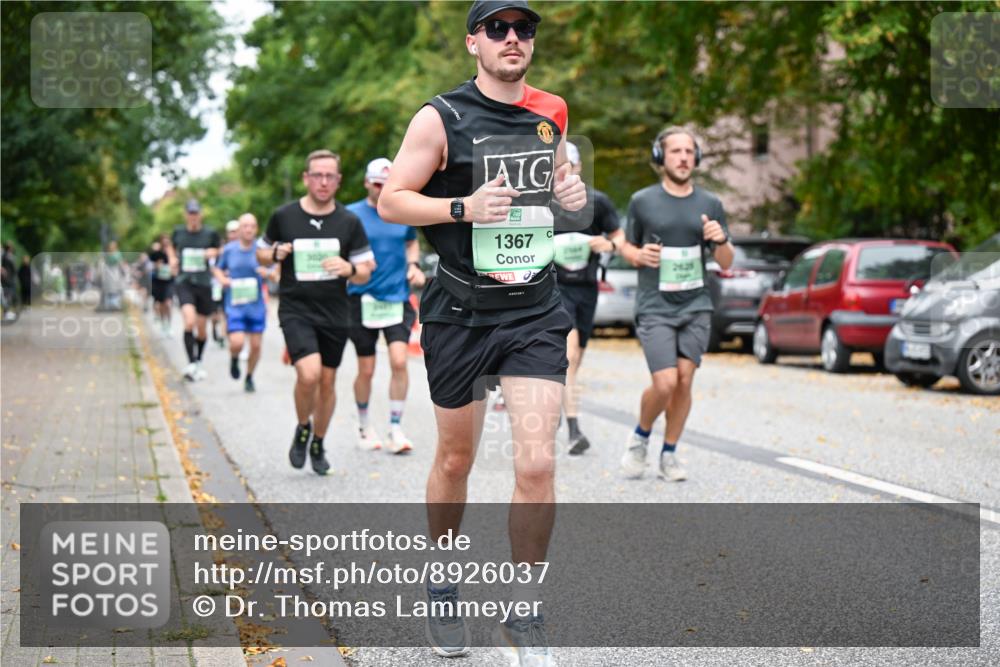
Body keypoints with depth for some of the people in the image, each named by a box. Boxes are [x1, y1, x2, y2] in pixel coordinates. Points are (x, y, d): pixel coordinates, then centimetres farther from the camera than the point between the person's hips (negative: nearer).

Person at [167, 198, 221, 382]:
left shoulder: (210, 234, 1)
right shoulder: (178, 232, 5)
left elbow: (217, 250, 16)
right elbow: (171, 247, 25)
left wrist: (213, 253, -6)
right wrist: (172, 259, 6)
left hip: (204, 282, 1)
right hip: (183, 282, -1)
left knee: (202, 328, 9)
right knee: (190, 322, -22)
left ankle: (198, 363, 31)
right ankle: (191, 364, -21)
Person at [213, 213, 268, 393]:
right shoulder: (229, 249, 0)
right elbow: (218, 268, 16)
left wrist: (267, 273, -20)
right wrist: (222, 279, -5)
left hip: (256, 305, 1)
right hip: (235, 305, -1)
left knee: (256, 345, 3)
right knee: (237, 343, -16)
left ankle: (249, 378, 26)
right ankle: (234, 359, 20)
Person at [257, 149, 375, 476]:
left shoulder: (350, 222, 2)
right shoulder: (283, 216, -1)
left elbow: (365, 273, 6)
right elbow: (261, 254, 13)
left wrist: (349, 269, -18)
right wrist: (276, 254, -10)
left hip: (335, 314, 2)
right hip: (296, 310, -2)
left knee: (327, 381, 8)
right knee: (309, 373, -21)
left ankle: (317, 445, 29)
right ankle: (303, 429, 6)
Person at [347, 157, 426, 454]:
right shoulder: (352, 214, -2)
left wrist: (413, 265, 4)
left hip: (397, 297, 2)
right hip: (363, 299, -1)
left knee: (399, 361, -13)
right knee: (366, 370, 5)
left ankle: (396, 428, -2)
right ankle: (364, 425, 27)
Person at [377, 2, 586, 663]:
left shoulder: (551, 111, 9)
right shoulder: (440, 118, -5)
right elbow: (390, 200, -5)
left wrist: (572, 189, 4)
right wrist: (464, 207, -19)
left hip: (536, 310, 3)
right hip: (461, 311, -2)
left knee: (537, 465, -9)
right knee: (456, 461, 11)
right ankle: (442, 589, 34)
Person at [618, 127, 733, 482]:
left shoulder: (710, 204, 7)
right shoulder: (643, 201, 1)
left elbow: (726, 263, 10)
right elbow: (626, 246, 13)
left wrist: (720, 241, -12)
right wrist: (639, 256, -10)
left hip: (696, 307, 3)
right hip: (655, 308, -2)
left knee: (684, 380, -2)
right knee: (665, 383, -13)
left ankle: (669, 454, 13)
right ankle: (640, 436, 14)